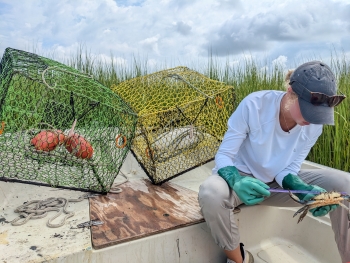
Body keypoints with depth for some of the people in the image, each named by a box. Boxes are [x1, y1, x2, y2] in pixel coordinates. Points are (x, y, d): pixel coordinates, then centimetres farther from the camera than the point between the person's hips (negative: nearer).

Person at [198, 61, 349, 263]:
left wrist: (306, 190, -28)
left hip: (278, 183, 4)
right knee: (210, 193, -37)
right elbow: (223, 156, -21)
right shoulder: (254, 105, -26)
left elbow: (288, 170, -7)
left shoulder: (315, 124, -12)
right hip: (243, 177, -3)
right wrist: (237, 182, -41)